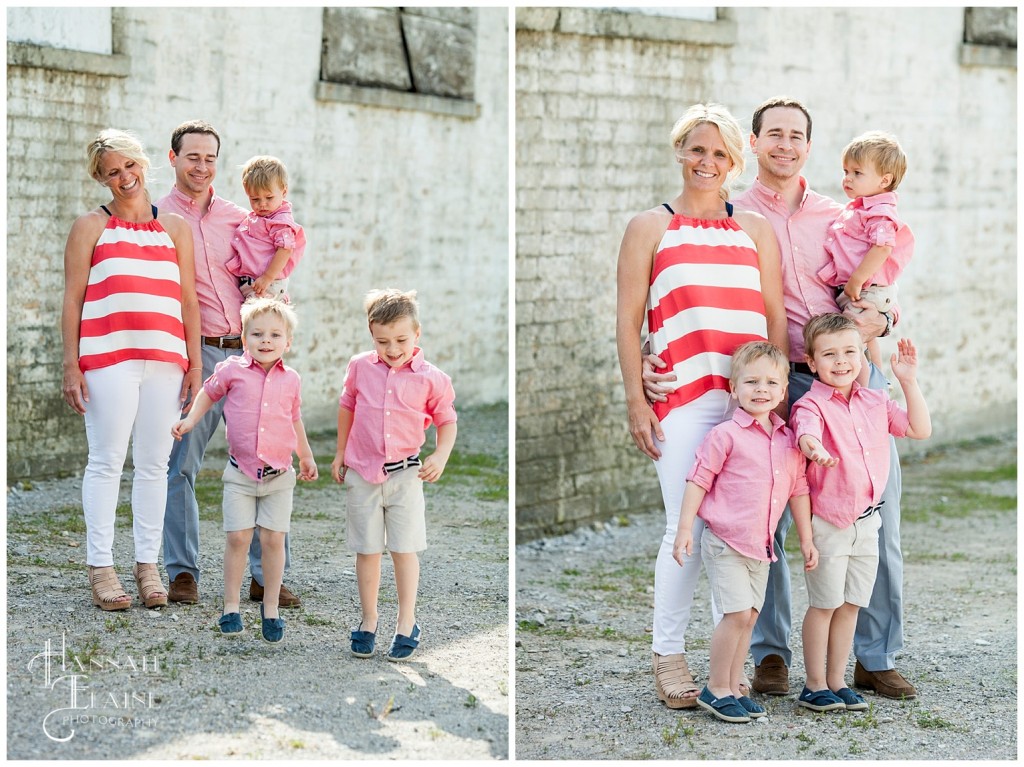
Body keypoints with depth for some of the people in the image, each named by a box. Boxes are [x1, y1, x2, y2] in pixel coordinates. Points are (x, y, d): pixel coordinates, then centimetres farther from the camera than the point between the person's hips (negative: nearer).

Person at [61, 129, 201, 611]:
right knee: (107, 461, -3)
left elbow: (188, 300, 14)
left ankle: (147, 565, 12)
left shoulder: (174, 228, 16)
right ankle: (100, 567, 2)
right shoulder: (91, 227, 8)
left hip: (164, 360, 3)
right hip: (107, 359, -3)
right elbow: (72, 299, 4)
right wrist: (71, 365, -4)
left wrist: (194, 363, 8)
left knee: (155, 463, 5)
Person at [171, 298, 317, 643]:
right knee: (238, 537, -4)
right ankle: (231, 607, 8)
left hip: (279, 473, 1)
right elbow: (209, 392, 17)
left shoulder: (291, 380, 5)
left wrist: (306, 457, 29)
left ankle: (270, 609, 11)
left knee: (273, 538, -1)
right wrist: (190, 420, 4)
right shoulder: (233, 370, -1)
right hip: (240, 472, -1)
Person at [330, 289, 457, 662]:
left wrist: (441, 455, -12)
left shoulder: (430, 378, -8)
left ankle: (407, 624, 13)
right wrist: (340, 454, 17)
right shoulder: (360, 367, -1)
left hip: (405, 473, -2)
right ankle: (368, 621, 21)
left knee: (405, 549, 1)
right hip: (362, 472, 2)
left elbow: (447, 420, 4)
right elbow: (347, 408, 14)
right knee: (367, 550, 8)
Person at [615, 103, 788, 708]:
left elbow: (777, 317, 14)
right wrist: (635, 400, -2)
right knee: (687, 528, -8)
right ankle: (668, 654, 5)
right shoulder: (650, 227, 10)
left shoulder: (756, 229, 16)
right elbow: (628, 319, 6)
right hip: (682, 400, -2)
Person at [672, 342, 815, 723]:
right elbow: (699, 480, -7)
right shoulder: (726, 435, -9)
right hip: (725, 541, -6)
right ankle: (716, 689, 0)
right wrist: (685, 528, -12)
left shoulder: (788, 441, 9)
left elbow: (798, 490, 15)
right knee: (738, 613, -11)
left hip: (760, 547, 6)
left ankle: (734, 688, 19)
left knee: (748, 617, 10)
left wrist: (806, 539, 15)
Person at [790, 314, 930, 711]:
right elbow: (805, 436, -32)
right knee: (824, 604, 1)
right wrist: (815, 448, -56)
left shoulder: (875, 403, 8)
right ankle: (814, 685, 11)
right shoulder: (811, 405, -11)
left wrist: (908, 381, 1)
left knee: (850, 604, 11)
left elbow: (920, 429, 9)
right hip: (827, 521, -6)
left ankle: (837, 681, 21)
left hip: (866, 520, 6)